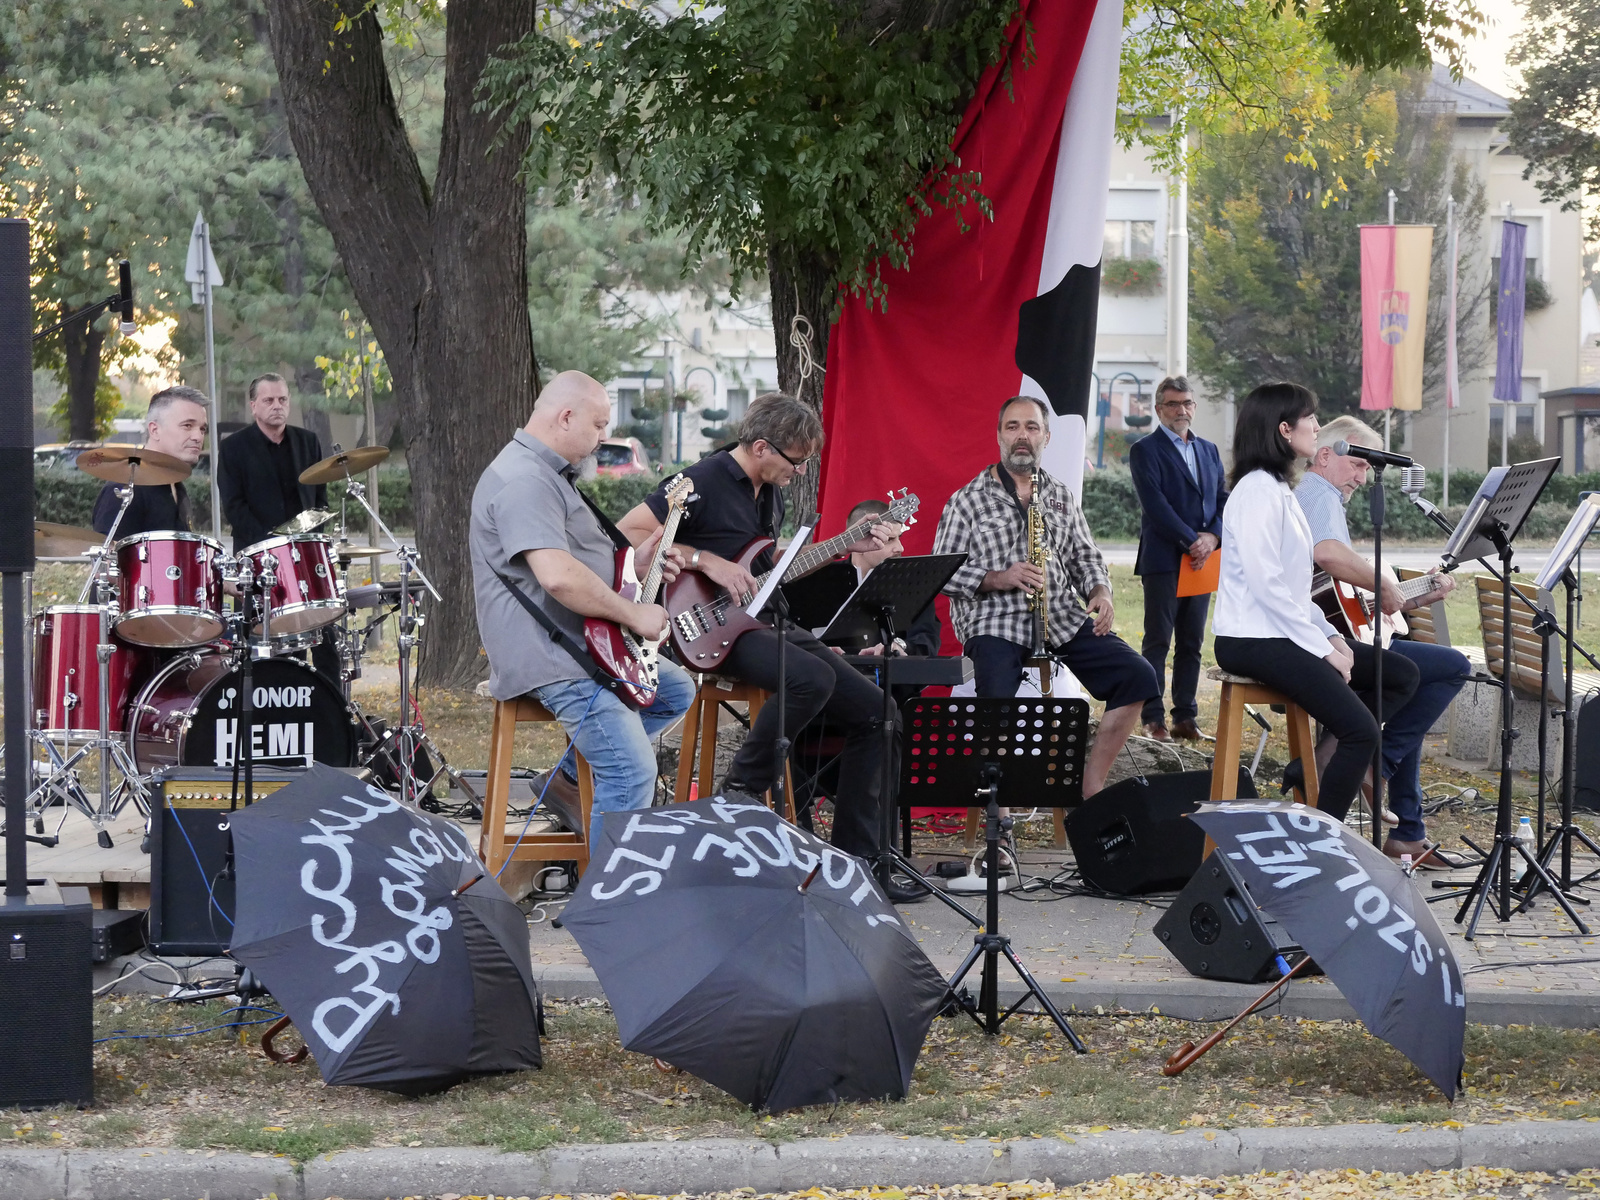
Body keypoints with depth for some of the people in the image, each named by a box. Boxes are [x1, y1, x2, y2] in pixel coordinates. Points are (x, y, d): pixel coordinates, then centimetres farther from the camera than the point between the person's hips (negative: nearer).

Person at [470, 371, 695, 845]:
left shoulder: (550, 474, 18)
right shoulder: (523, 481, -20)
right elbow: (557, 576, -31)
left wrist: (634, 560, 12)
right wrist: (633, 614, -21)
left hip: (583, 644, 11)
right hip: (547, 658, -11)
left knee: (676, 690, 22)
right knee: (633, 772, -19)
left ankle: (568, 779, 18)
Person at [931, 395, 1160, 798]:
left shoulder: (1061, 497, 19)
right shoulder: (967, 500, 4)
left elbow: (1084, 555, 20)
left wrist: (1099, 591, -2)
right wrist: (998, 579, -15)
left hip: (1062, 618, 5)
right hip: (993, 623, -5)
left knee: (1137, 676, -14)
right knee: (998, 704, -33)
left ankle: (1090, 788, -7)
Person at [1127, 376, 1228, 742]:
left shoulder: (1209, 450, 17)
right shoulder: (1145, 450, -2)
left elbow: (1223, 501, 12)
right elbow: (1155, 504, -12)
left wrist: (1212, 537, -7)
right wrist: (1190, 542, -17)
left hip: (1203, 558, 6)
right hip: (1163, 560, -6)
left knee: (1192, 643, 7)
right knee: (1157, 642, -4)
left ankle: (1185, 718, 11)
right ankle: (1153, 719, -2)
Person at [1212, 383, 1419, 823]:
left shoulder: (1279, 489, 18)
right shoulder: (1257, 489, -13)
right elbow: (1265, 583, -20)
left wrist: (1330, 636, 5)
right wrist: (1322, 648, -17)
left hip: (1285, 633, 10)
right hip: (1253, 640, -10)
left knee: (1401, 676, 5)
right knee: (1362, 730, -20)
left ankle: (1325, 759, 2)